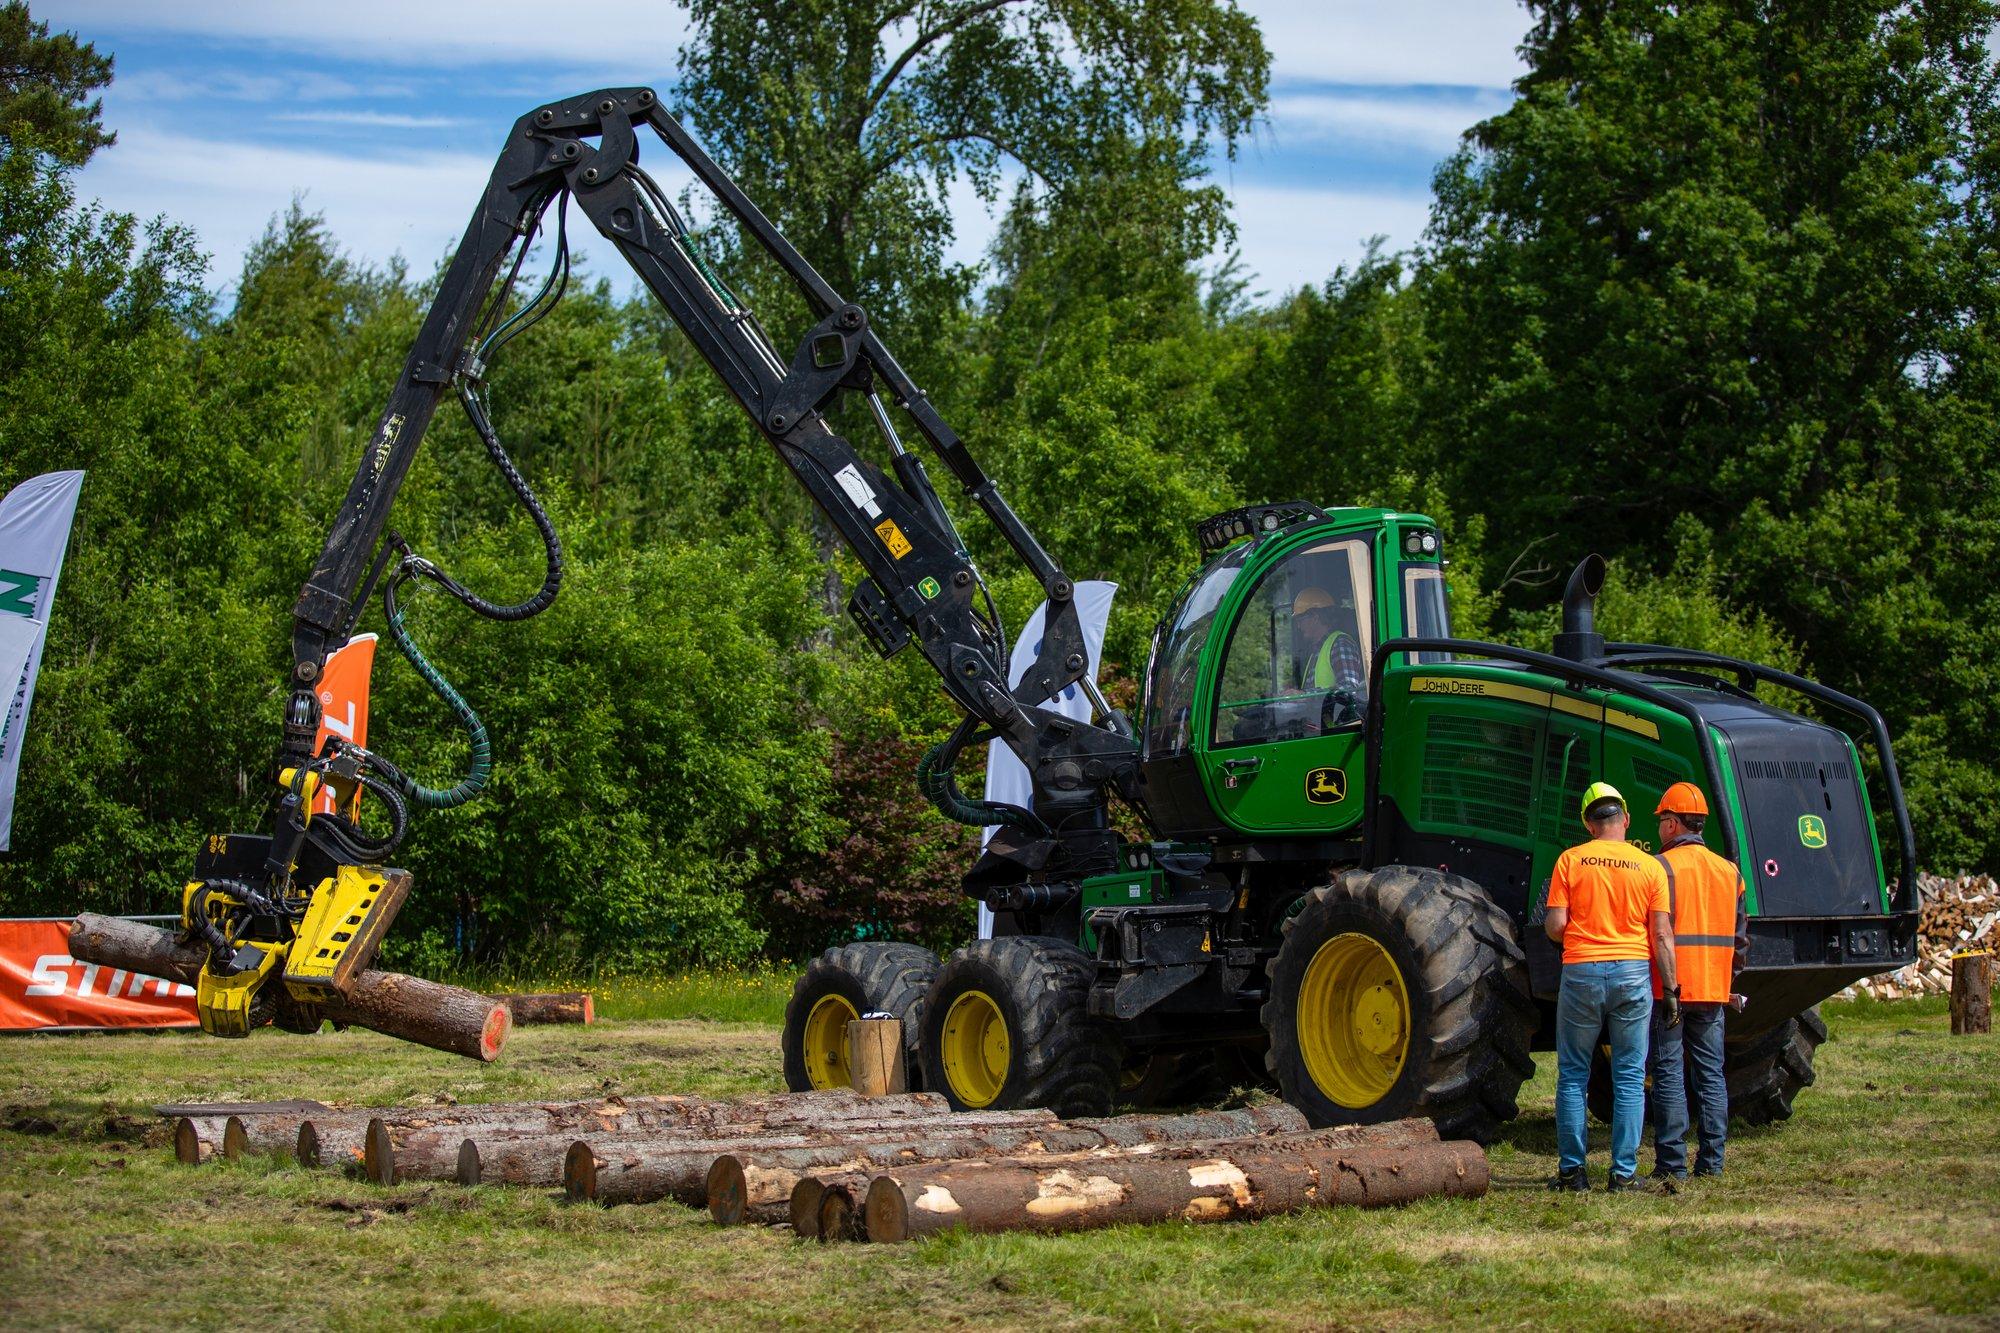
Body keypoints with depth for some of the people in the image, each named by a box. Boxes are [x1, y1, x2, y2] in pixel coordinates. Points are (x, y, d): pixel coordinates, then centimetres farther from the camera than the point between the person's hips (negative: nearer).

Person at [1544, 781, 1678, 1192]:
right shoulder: (1650, 867, 1)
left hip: (1581, 972, -1)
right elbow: (1662, 935, -1)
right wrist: (1671, 990, 2)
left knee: (1572, 1076, 9)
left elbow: (1555, 926, -6)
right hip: (1633, 973, 1)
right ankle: (1624, 1172, 4)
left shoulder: (1570, 860, -2)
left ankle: (1571, 1170, 8)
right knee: (1630, 1078, 6)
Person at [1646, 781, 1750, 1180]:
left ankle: (1672, 1163, -2)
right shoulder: (1729, 870, 11)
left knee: (1668, 1074, -1)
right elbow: (1740, 937, 15)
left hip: (1668, 988, -5)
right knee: (1711, 1074, 10)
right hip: (1713, 990, 6)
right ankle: (1711, 1161, 10)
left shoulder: (1661, 867, -9)